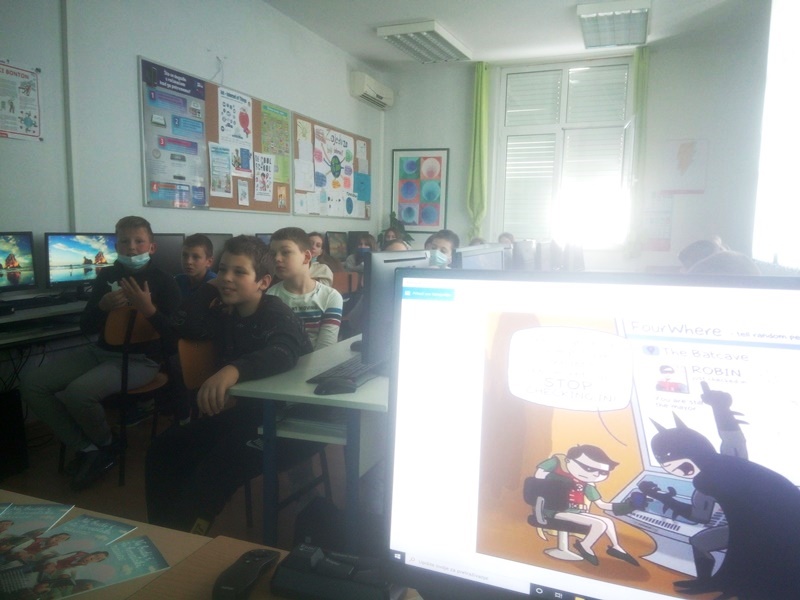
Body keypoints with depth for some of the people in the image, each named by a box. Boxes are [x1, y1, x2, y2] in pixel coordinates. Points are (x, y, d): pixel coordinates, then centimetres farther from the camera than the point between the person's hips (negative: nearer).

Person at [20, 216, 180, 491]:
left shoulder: (164, 282, -6)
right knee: (31, 382, -8)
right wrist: (102, 306, -10)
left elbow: (174, 338, -12)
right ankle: (87, 448, -2)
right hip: (100, 352, 7)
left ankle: (106, 446, 2)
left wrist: (148, 309, -26)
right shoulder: (106, 276, 10)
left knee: (77, 392, -30)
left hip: (140, 360, -7)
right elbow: (86, 328, 11)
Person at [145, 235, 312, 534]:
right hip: (240, 411, 8)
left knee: (214, 470, -28)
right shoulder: (225, 313, 8)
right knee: (163, 451, -2)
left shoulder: (277, 314, -16)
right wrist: (210, 288, 1)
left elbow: (283, 353, -38)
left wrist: (233, 370, -57)